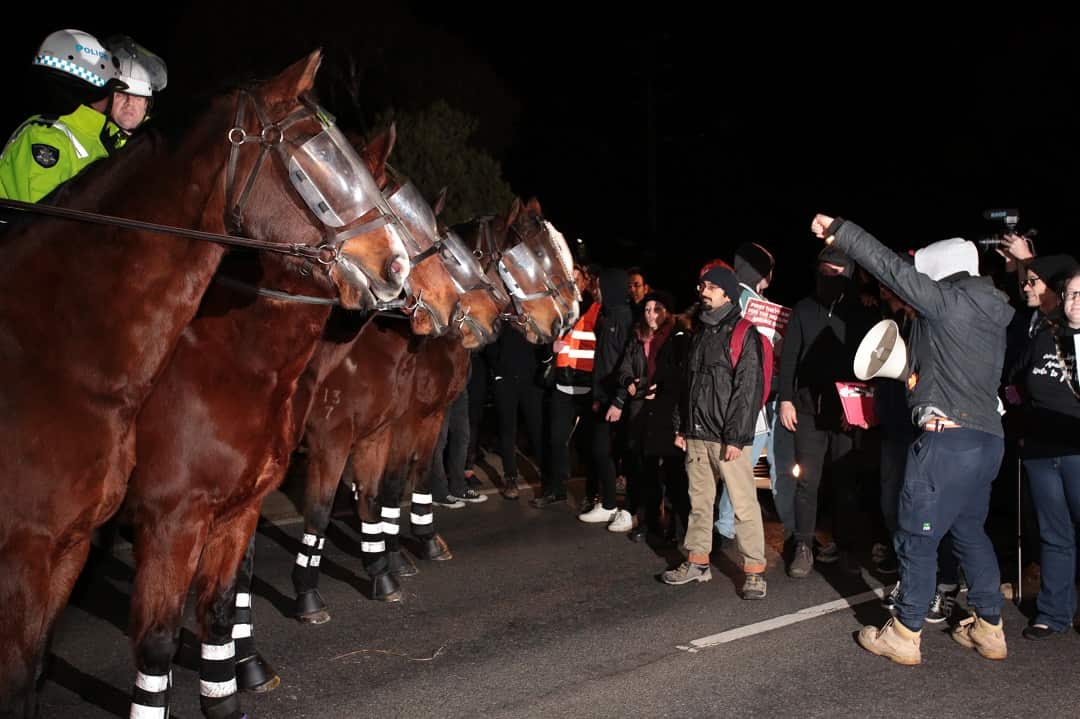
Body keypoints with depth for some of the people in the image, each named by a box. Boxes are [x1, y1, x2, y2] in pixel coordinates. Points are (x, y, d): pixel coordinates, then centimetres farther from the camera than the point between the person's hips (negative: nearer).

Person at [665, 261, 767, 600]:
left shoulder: (744, 334, -7)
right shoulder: (699, 332, 16)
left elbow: (748, 389, -13)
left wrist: (735, 437, -17)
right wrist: (680, 427, 14)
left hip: (727, 436, -7)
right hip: (696, 433, 7)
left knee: (743, 503, -5)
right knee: (699, 501, 13)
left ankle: (754, 569, 2)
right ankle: (697, 561, 22)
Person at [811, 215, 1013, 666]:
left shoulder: (951, 300, -10)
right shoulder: (990, 315, 15)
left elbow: (893, 270, -14)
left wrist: (839, 230, -8)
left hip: (947, 438, -9)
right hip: (988, 437, 9)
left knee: (917, 537, 0)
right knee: (970, 530, 20)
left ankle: (905, 636, 7)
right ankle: (989, 629, 25)